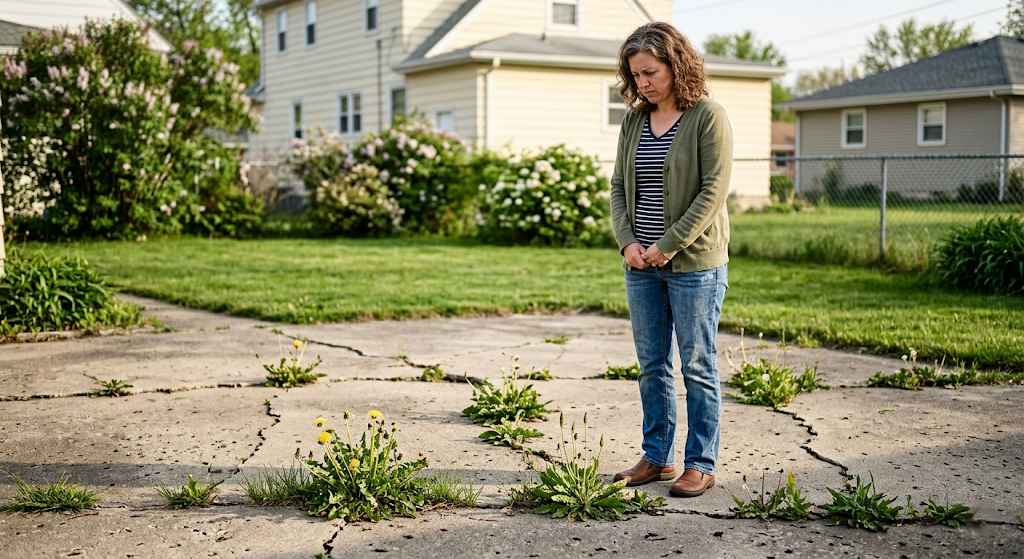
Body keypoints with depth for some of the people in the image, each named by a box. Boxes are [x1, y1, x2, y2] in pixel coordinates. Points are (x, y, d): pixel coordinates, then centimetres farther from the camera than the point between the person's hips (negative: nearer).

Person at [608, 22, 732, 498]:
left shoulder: (708, 118, -7)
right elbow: (619, 186, 12)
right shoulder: (634, 122, 10)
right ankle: (657, 457, 22)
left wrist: (668, 245, -17)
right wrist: (627, 242, -4)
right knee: (651, 365, 11)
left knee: (697, 366, 2)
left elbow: (713, 191, -13)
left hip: (694, 263, -6)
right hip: (641, 264, 6)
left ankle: (700, 464, 11)